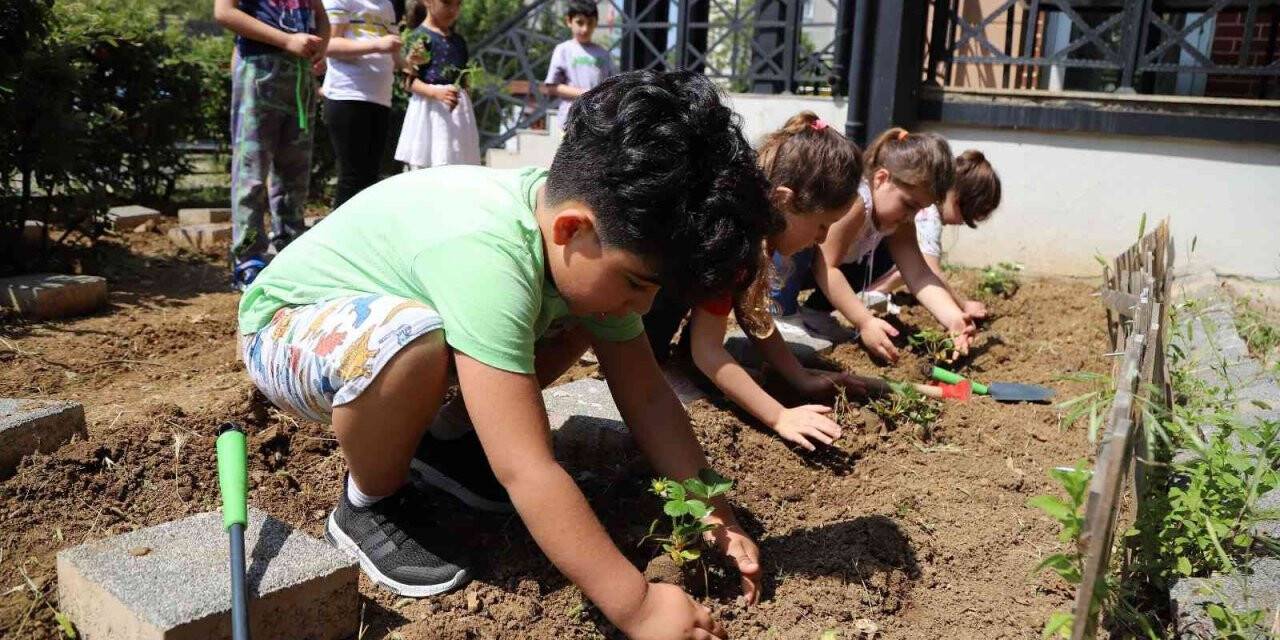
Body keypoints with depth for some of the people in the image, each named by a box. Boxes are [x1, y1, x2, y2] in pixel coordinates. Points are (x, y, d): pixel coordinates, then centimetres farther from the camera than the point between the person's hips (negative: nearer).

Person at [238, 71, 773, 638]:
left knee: (581, 319, -4)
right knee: (414, 341, -39)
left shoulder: (588, 247, -15)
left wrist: (713, 512, -15)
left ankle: (440, 440, 12)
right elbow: (526, 474, -41)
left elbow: (648, 396, -9)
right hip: (286, 326, -7)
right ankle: (369, 506, -9)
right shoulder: (488, 257, -40)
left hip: (392, 304, 7)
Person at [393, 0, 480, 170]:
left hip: (458, 112, 6)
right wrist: (436, 92, -24)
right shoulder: (420, 36, -3)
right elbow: (410, 81, -9)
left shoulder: (459, 40, 17)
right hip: (430, 110, -6)